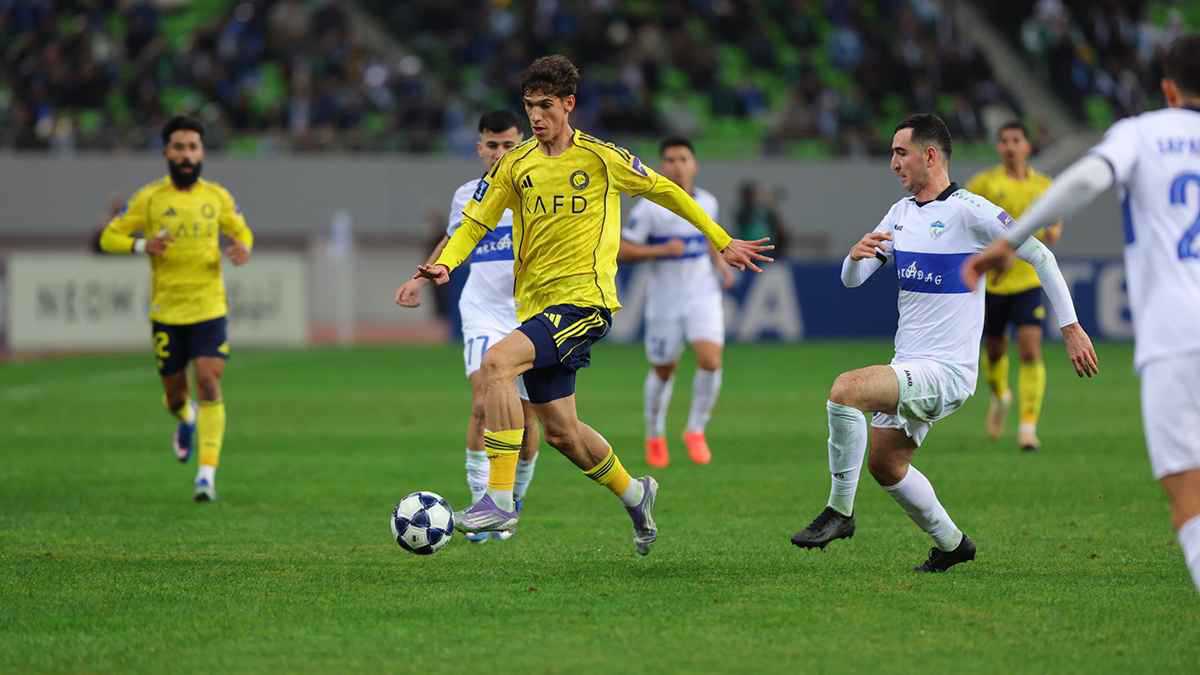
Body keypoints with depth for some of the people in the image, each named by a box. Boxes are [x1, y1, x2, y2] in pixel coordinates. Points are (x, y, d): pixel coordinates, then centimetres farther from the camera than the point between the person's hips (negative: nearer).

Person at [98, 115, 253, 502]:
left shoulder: (218, 197, 3)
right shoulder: (149, 198, -3)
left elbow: (241, 231, 18)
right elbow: (109, 237, 1)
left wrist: (243, 248, -6)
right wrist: (142, 245, -19)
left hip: (209, 308, 0)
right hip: (166, 310, 0)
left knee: (209, 382, -15)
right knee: (174, 390, 8)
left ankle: (207, 474, -13)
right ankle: (186, 420, 48)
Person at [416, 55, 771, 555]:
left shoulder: (600, 157, -3)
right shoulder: (515, 166, 7)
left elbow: (666, 192, 8)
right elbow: (475, 222, 7)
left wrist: (723, 242, 13)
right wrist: (445, 263, -14)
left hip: (585, 299, -6)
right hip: (536, 306, 6)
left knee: (496, 363, -27)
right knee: (560, 432, 10)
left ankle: (500, 498, -27)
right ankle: (634, 494, 37)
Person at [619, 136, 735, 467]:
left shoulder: (707, 202, 3)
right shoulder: (649, 207, -11)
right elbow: (620, 251, -10)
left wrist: (720, 264, 6)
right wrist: (661, 250, -21)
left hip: (703, 295, 2)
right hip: (665, 300, -2)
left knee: (710, 360, -18)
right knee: (663, 371, 10)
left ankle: (696, 431, 1)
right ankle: (655, 436, 34)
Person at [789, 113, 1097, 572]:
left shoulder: (968, 211, -13)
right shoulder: (901, 212, 11)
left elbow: (1039, 256, -10)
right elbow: (851, 280, 10)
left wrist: (1071, 327, -10)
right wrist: (856, 255, -15)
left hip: (946, 370, -9)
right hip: (910, 368, 9)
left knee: (846, 389, -27)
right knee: (884, 465, 17)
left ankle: (840, 512, -15)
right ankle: (951, 544, 35)